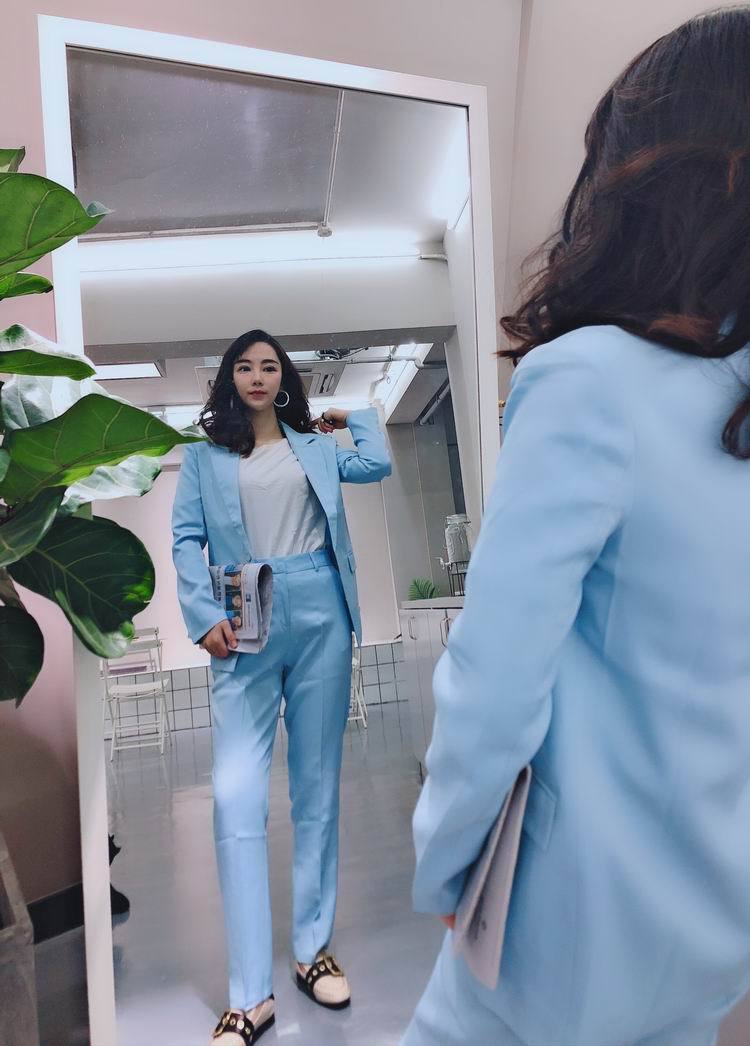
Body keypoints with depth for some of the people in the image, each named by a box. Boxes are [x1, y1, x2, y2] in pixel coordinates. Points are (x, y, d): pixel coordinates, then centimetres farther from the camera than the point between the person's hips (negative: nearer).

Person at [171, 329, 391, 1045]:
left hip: (319, 616, 2)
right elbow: (186, 539, 3)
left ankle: (312, 949, 24)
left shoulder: (315, 445, 16)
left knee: (317, 786, 8)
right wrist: (204, 616, -11)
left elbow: (377, 464, 4)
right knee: (236, 796, -9)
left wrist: (353, 413, 21)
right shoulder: (203, 454, 11)